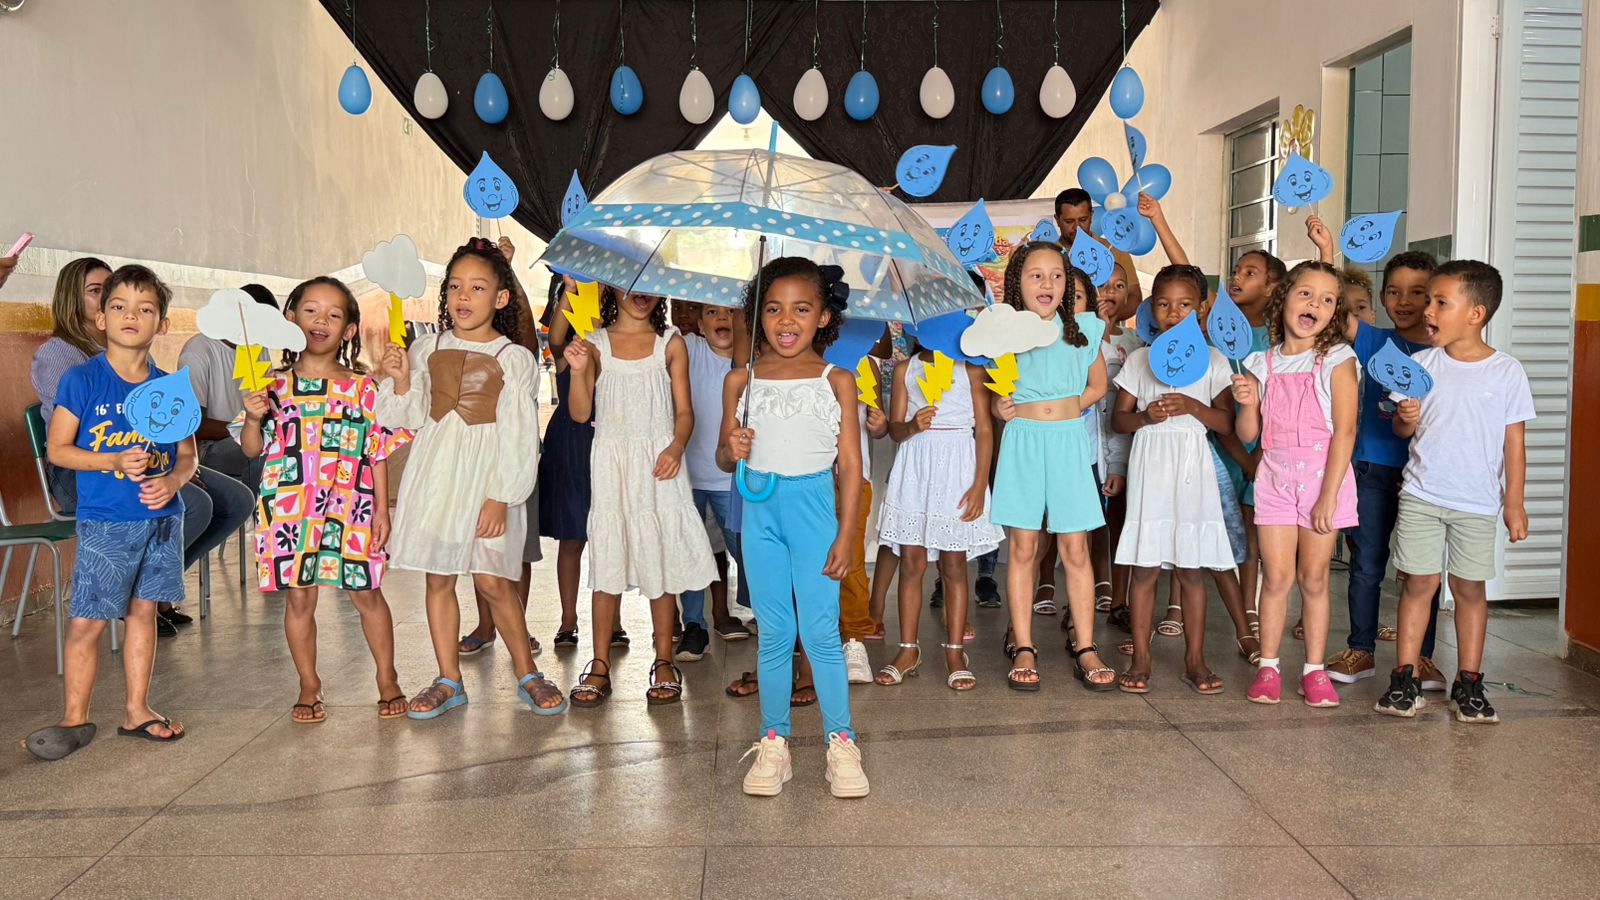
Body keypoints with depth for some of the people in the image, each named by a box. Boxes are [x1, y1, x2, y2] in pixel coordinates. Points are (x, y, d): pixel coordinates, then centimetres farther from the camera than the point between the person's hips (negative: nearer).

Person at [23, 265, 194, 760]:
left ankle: (137, 709, 23)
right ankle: (75, 718, 13)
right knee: (87, 621, -1)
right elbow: (57, 448, -5)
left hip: (162, 519, 3)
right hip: (104, 523, -3)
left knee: (143, 611, 12)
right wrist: (114, 461, -19)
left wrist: (171, 481, -14)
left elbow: (188, 456, 7)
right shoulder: (81, 380, -5)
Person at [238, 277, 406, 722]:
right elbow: (252, 450, 6)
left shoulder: (363, 388, 1)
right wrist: (252, 418, -14)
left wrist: (382, 508, -1)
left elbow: (378, 453, 3)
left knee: (366, 594, 6)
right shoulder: (274, 385, 3)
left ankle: (388, 679, 22)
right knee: (298, 598, 9)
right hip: (289, 510, 1)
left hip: (350, 510, -1)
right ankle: (309, 686, 23)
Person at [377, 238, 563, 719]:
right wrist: (400, 380, -10)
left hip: (487, 477, -4)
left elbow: (519, 434, -7)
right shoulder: (428, 348, 8)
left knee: (493, 581, -4)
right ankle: (449, 681, 18)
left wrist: (501, 496, -13)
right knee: (438, 578, 7)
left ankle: (527, 674, 13)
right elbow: (412, 417, 9)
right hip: (435, 471, 4)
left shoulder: (513, 358, -3)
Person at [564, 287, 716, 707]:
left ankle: (664, 662, 13)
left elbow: (684, 411, 4)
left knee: (661, 559, 2)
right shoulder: (595, 344, 5)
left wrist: (676, 447, -15)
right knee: (607, 559, 1)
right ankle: (600, 664, 9)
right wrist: (578, 370, -15)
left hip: (658, 462, 0)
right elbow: (580, 413, 1)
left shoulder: (670, 344, 5)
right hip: (611, 462, 0)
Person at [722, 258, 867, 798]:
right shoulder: (742, 381, 5)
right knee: (773, 633, 8)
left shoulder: (837, 381, -1)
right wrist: (732, 449, -14)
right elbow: (723, 459, 11)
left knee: (821, 632, -1)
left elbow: (850, 463, -1)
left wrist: (845, 535, -5)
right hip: (760, 510, 2)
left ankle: (841, 743, 10)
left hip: (813, 507, -2)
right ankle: (773, 742, 19)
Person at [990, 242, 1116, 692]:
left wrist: (1071, 406, 0)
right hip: (1021, 441, -1)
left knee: (1075, 549, 2)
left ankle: (1086, 649, 9)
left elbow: (1097, 385, 15)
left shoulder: (1083, 329, 4)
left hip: (1069, 441, 1)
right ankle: (1023, 647, 10)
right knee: (1023, 548, 2)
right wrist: (999, 407, -8)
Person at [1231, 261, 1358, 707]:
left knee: (1314, 577, 4)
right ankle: (1267, 666, 11)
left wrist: (1328, 495, -15)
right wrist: (1247, 403, -13)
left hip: (1322, 475, -2)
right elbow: (1248, 435, 8)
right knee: (1276, 575, 1)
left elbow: (1344, 431, -10)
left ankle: (1315, 670, 15)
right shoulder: (1263, 364, 4)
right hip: (1275, 476, 2)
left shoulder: (1337, 361, -5)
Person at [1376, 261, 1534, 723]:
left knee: (1470, 587, 7)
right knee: (1419, 581, 3)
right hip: (1421, 494, 1)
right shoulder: (1420, 364, 1)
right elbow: (1402, 429, 8)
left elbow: (1514, 442, 1)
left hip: (1478, 502, -1)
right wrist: (1406, 419, -16)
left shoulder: (1507, 371, -3)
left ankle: (1469, 684, 17)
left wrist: (1514, 503, -1)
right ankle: (1405, 679, 10)